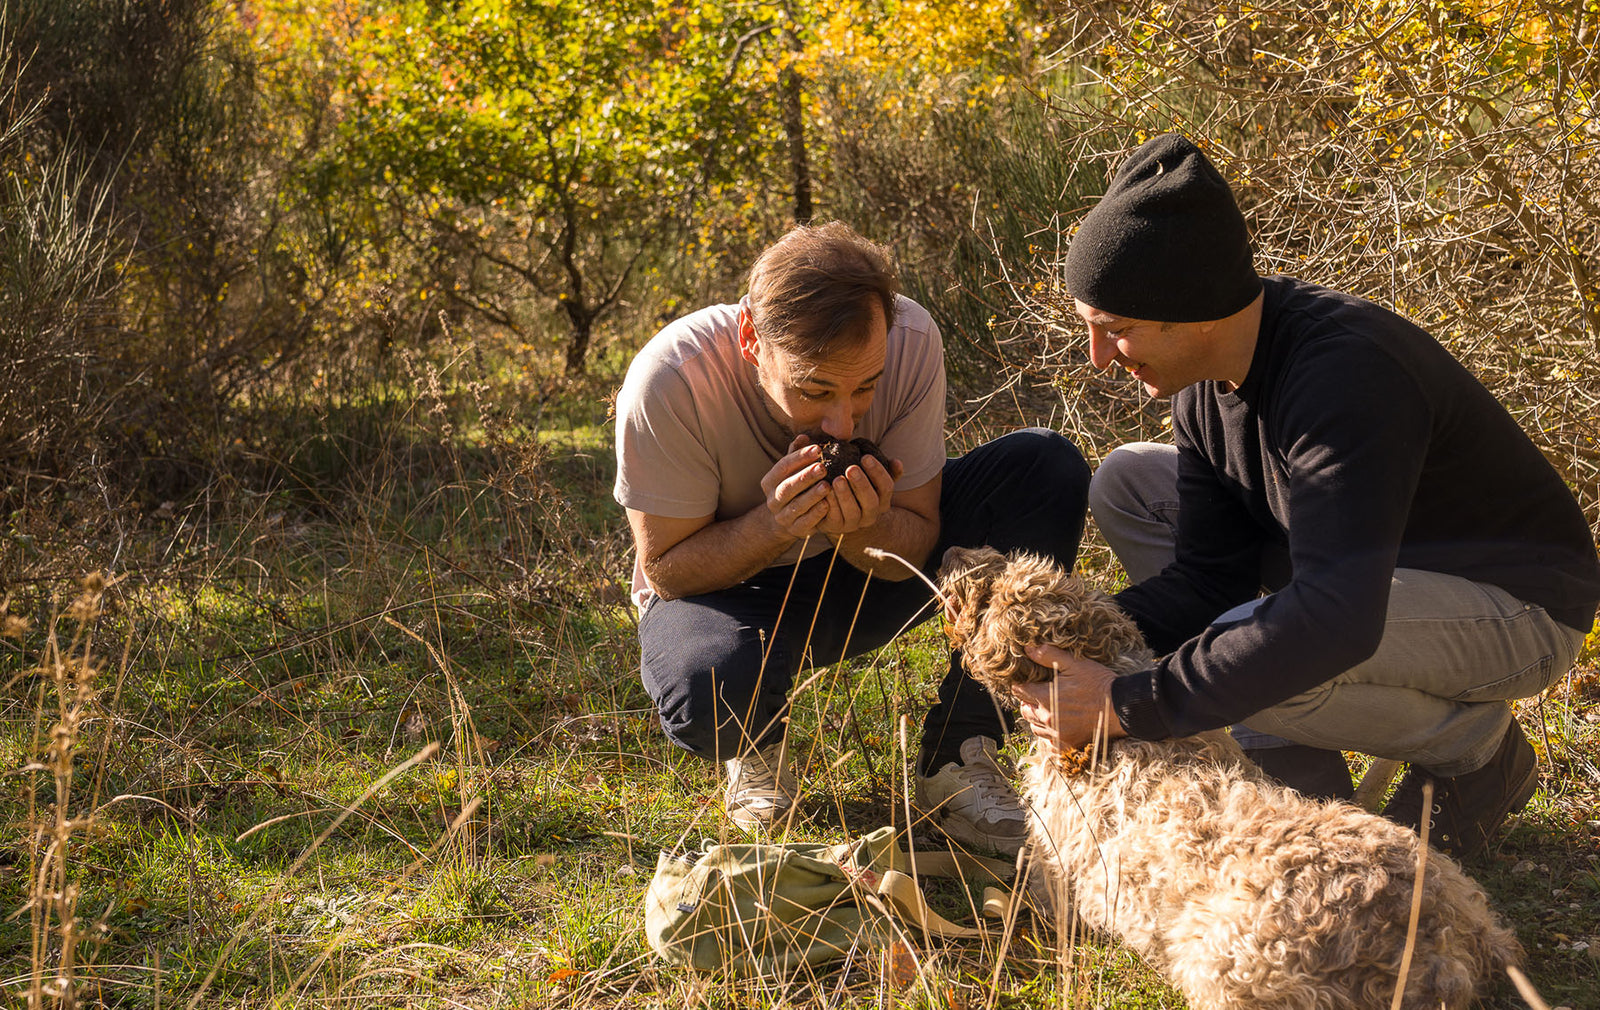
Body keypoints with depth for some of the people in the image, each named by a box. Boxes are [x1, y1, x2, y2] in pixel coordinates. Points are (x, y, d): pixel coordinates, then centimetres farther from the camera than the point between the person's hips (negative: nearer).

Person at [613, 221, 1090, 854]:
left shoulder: (909, 340, -23)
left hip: (861, 575, 4)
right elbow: (664, 568, -20)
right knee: (711, 694, -40)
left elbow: (919, 546, -13)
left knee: (1048, 467, -18)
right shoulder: (670, 380, -30)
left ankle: (954, 760, -13)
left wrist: (861, 530, -36)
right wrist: (773, 525, -37)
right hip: (730, 590, -3)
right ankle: (757, 744, 2)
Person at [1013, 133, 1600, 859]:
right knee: (1128, 482, 0)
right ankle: (1307, 787, 1)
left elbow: (1338, 617, -43)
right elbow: (1208, 574, -2)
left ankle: (1476, 746, -2)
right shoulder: (1206, 377, -6)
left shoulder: (1345, 374, -34)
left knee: (1253, 663, -34)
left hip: (1516, 607, -9)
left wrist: (1130, 707, -41)